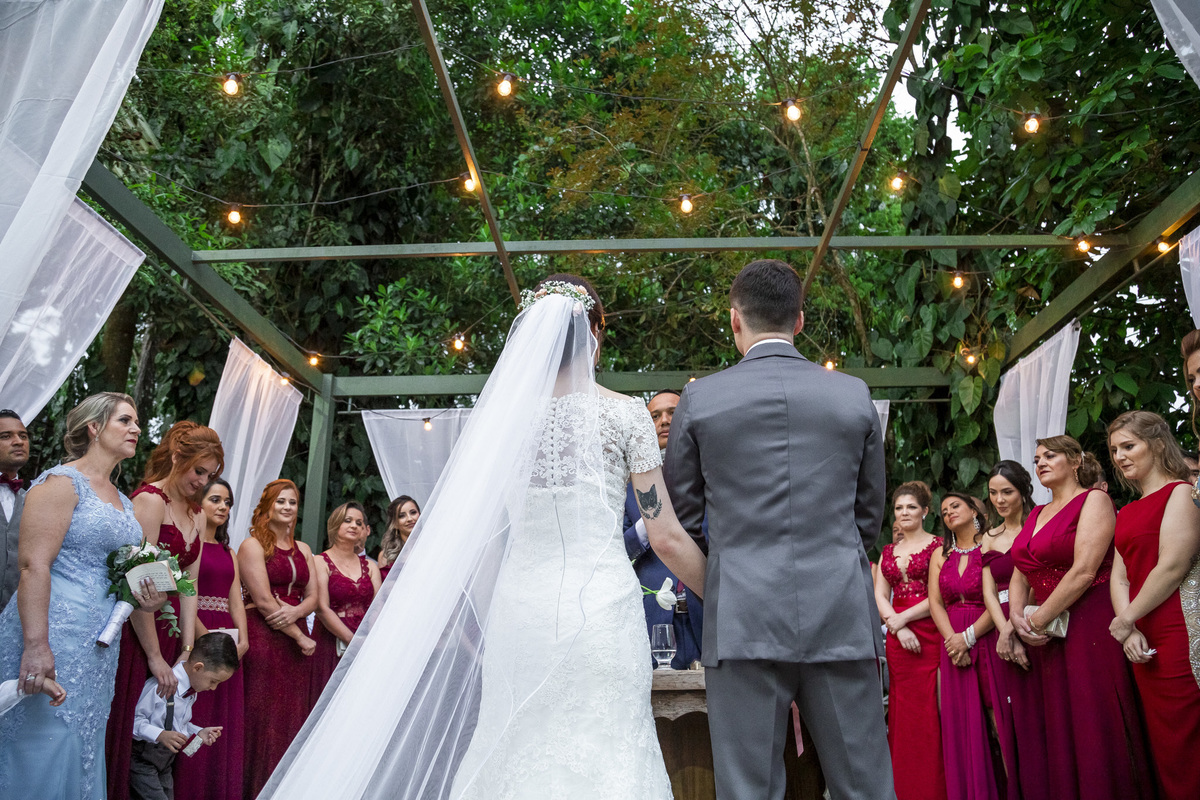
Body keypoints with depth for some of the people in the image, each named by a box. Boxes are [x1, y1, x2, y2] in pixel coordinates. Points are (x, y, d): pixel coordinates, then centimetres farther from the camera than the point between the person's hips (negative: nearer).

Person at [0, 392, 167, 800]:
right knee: (45, 756, -5)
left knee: (82, 752, 11)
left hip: (100, 650, 9)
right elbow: (34, 565, -17)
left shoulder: (122, 501, 18)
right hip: (55, 641, -8)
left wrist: (146, 601, 7)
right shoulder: (61, 482, -7)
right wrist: (36, 645, -25)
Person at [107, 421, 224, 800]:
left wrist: (188, 650, 2)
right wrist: (154, 656, -15)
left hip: (168, 630, 8)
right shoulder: (150, 499, -13)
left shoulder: (197, 514, 13)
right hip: (135, 631, -8)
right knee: (123, 729, -1)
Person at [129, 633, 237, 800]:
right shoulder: (161, 685, -25)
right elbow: (135, 719, -24)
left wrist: (199, 733, 2)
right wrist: (160, 735, -34)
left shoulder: (192, 691, 5)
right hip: (143, 757, -9)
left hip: (166, 760, 9)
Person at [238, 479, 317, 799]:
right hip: (262, 637, -6)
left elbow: (312, 597, 12)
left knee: (292, 715, 7)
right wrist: (300, 637, -8)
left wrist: (295, 612, -11)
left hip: (296, 638, 6)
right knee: (263, 715, -6)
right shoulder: (253, 545, -3)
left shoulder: (303, 550, 17)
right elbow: (263, 601, -10)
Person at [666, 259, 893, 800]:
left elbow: (679, 518, 10)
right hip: (842, 618, 2)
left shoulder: (699, 399, 1)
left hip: (742, 619, -1)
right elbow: (870, 513, 15)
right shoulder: (855, 396, 6)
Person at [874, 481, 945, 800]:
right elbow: (880, 596, 10)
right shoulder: (888, 551, 16)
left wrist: (902, 618, -10)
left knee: (928, 711, -5)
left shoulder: (937, 546, -1)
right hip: (897, 639, 5)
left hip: (930, 633, -5)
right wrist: (897, 627, -6)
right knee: (903, 711, 6)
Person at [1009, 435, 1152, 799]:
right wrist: (1017, 615, -4)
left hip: (1090, 626, -7)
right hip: (1050, 634, 7)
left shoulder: (1094, 500, -4)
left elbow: (1083, 572, -15)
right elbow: (1020, 575, 15)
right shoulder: (1036, 514, 18)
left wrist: (1038, 619, -12)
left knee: (1094, 726, -5)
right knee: (1059, 729, 8)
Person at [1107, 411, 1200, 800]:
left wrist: (1125, 620, -6)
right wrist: (1129, 630, -4)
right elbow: (1119, 577, 13)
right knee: (1162, 743, 10)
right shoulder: (1127, 512, 20)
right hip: (1143, 642, 7)